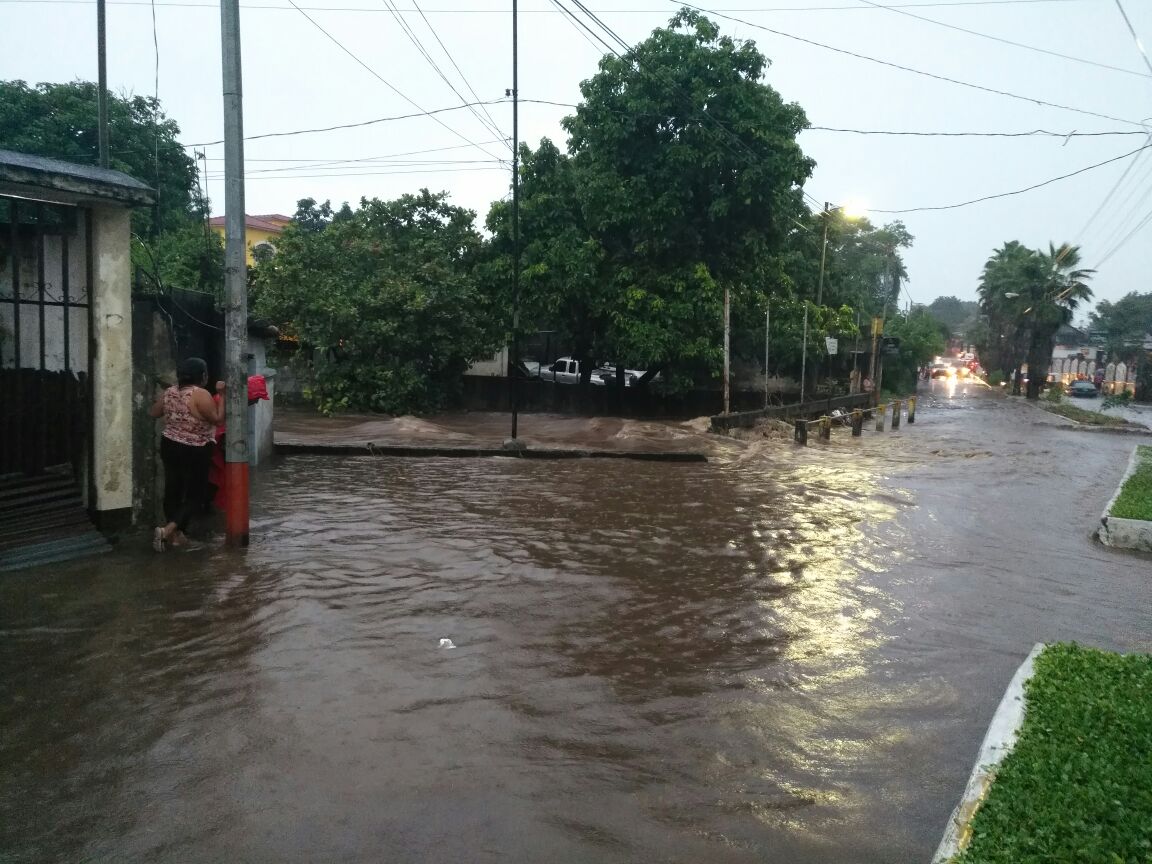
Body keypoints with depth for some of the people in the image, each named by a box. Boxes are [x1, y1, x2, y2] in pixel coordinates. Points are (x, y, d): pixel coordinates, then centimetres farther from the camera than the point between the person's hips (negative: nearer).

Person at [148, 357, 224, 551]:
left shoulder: (169, 392, 3)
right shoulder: (200, 394, -19)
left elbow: (153, 413, 15)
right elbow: (218, 419, -18)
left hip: (169, 446, 7)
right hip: (194, 453, -7)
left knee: (173, 490, 16)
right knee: (195, 496, 2)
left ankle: (176, 534, 24)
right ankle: (166, 530, -12)